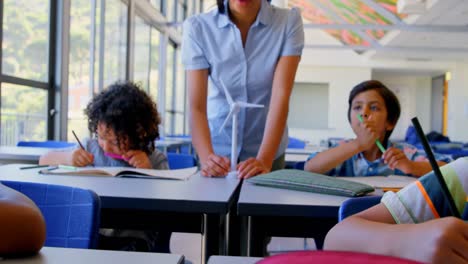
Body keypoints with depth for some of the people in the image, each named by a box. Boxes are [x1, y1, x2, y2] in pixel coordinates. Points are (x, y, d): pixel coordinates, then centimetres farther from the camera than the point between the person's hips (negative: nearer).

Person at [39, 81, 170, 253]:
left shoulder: (155, 160, 5)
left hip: (133, 237, -1)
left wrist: (149, 172, -12)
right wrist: (67, 157, -5)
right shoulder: (91, 148, 12)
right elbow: (44, 161, 17)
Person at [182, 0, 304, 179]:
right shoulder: (198, 28, -16)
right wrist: (207, 157, -35)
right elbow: (196, 105, -20)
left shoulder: (288, 22, -16)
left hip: (266, 150, 0)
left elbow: (281, 96, -23)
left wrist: (264, 160, -33)